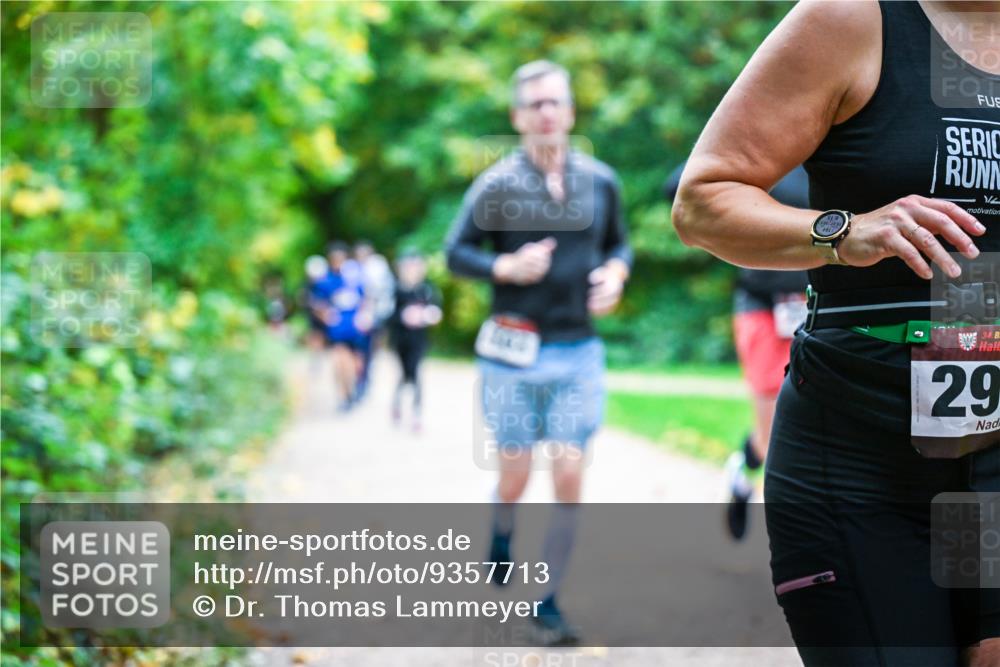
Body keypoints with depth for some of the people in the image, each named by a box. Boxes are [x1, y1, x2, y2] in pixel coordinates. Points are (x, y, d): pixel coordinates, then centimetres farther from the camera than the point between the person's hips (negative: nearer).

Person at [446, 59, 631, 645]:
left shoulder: (600, 181, 4)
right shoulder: (497, 185, -5)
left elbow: (619, 244, 18)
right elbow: (457, 252, 0)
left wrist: (615, 274, -3)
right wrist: (506, 267, -17)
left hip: (580, 354, 2)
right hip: (515, 352, -2)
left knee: (570, 477, -5)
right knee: (516, 476, 6)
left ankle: (548, 600, 5)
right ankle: (502, 538, 41)